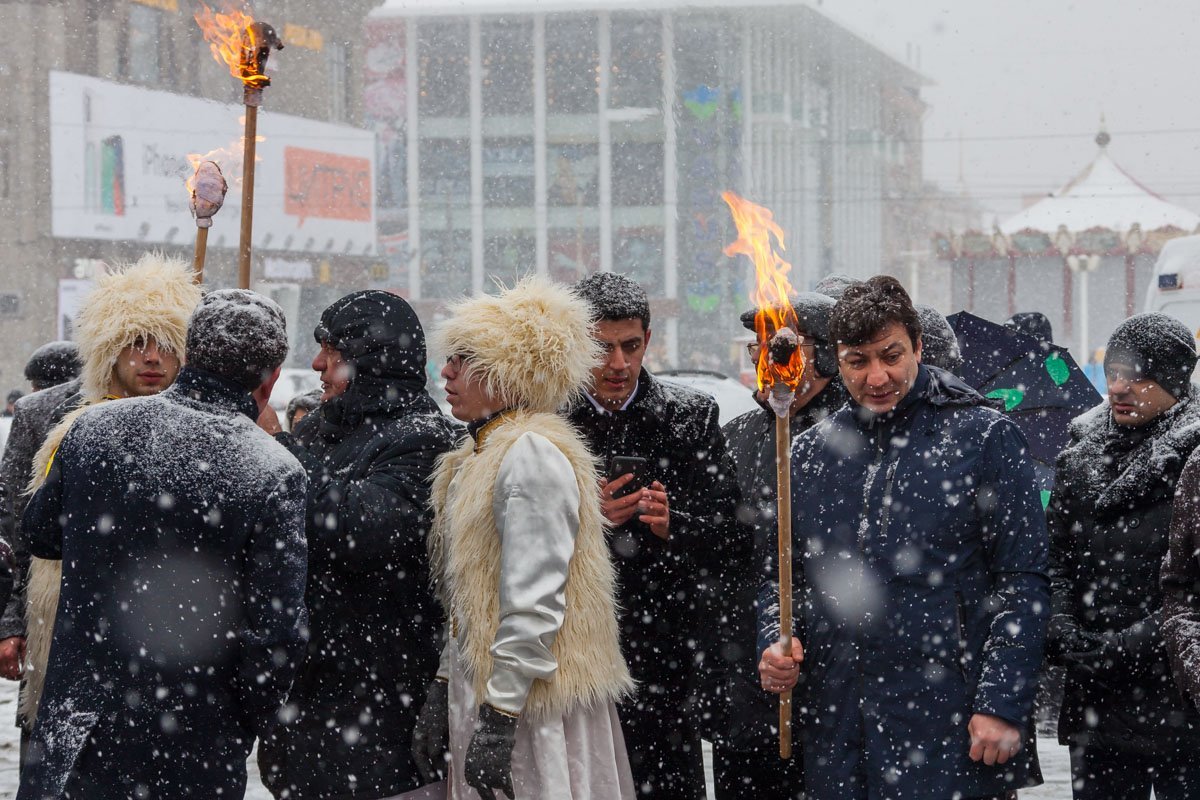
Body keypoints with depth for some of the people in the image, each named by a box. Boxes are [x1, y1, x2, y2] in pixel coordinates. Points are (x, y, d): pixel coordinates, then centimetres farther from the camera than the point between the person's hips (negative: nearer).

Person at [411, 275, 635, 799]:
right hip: (479, 691, 9)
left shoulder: (533, 455, -15)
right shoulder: (479, 456, 15)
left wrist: (499, 718, -21)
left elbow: (533, 604, -20)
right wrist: (443, 691, 15)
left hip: (529, 702, -9)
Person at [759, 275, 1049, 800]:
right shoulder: (810, 453, 13)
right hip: (835, 734, 4)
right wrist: (774, 645, -1)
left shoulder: (984, 437, 0)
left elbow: (1023, 584, -4)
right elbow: (779, 574, 20)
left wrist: (1001, 706, -12)